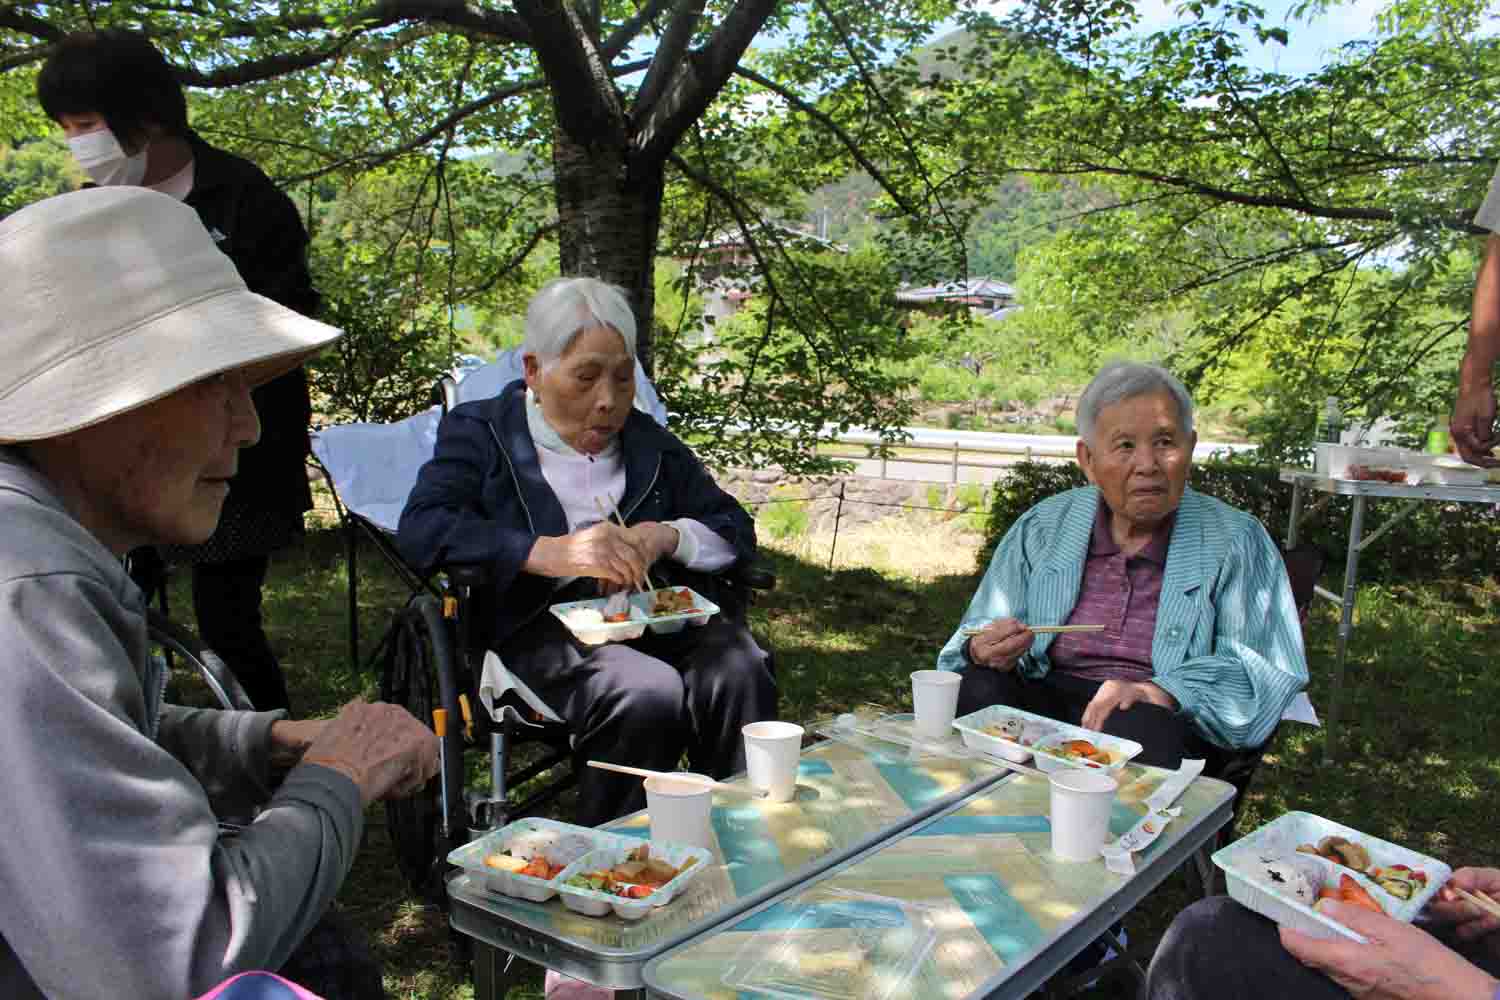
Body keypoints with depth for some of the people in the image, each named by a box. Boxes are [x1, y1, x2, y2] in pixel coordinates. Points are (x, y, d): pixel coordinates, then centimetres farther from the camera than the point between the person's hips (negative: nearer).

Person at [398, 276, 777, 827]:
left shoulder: (650, 442, 23)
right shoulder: (480, 431, 11)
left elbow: (737, 529, 18)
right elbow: (420, 529, -6)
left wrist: (667, 536, -6)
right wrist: (550, 553, -21)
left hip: (656, 615, 4)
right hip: (539, 626, -3)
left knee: (741, 674, -28)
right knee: (648, 693, -32)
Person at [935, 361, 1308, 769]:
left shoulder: (1235, 540, 5)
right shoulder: (1042, 527, 12)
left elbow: (1263, 669, -4)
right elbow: (978, 637, 13)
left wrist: (1156, 693, -20)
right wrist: (983, 650, -13)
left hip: (1168, 719, -2)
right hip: (1047, 699, 3)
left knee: (1136, 727, -37)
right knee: (979, 690, -29)